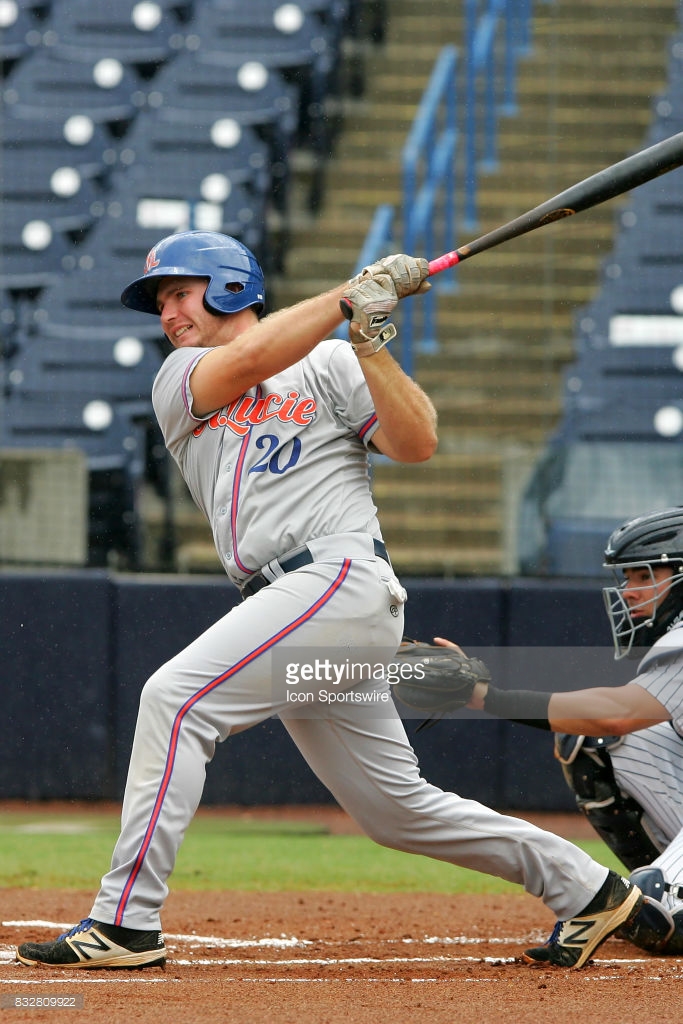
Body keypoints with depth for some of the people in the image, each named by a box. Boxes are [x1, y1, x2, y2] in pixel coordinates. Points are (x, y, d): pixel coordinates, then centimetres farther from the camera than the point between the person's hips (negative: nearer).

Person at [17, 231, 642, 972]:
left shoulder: (327, 364, 7)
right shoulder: (179, 382, 19)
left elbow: (417, 442, -5)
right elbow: (249, 358, -3)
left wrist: (369, 338, -13)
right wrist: (354, 294, -6)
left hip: (343, 579, -7)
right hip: (288, 606, 7)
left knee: (175, 697, -20)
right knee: (396, 808, 8)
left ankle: (126, 921, -21)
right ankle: (587, 890, 21)